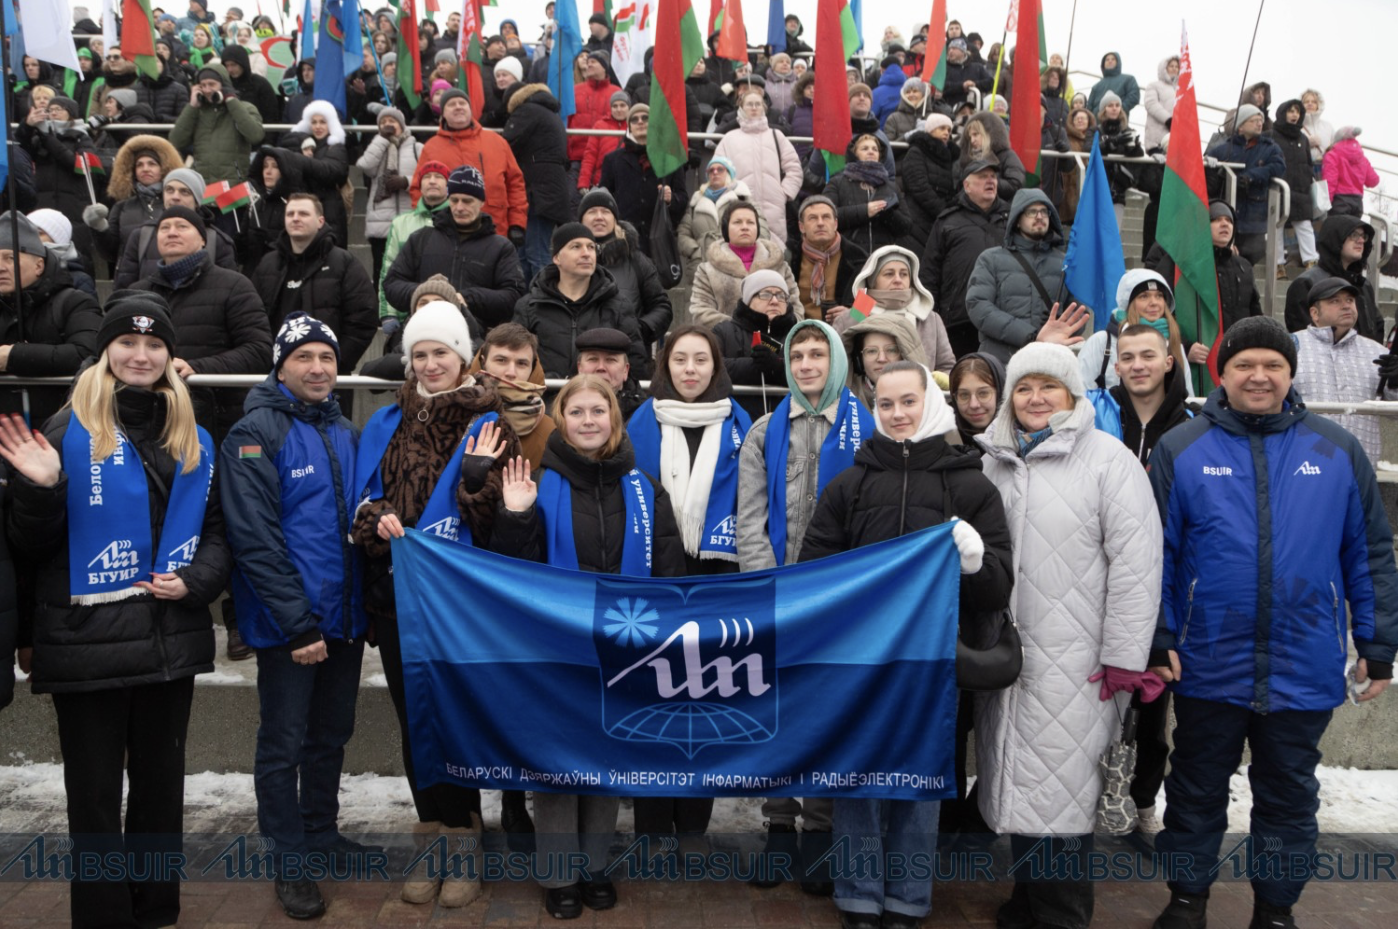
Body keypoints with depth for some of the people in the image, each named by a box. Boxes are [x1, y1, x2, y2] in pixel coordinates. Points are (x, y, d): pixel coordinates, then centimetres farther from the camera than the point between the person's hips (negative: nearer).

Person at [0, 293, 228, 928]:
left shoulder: (195, 442, 10)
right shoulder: (69, 431, -4)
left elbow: (215, 529, 13)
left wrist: (196, 579, -5)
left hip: (171, 638, 4)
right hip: (88, 640, -4)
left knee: (161, 785, 15)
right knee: (94, 794, 6)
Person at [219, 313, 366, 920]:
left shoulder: (347, 433, 11)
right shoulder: (256, 434, -12)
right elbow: (255, 538, -18)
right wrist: (298, 624, -20)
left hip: (345, 617, 7)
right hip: (288, 623, -6)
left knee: (331, 734, 18)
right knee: (284, 743, 6)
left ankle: (321, 831, 35)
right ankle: (289, 861, 19)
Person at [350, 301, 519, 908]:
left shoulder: (487, 425, -2)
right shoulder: (385, 426, 11)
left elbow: (496, 520, -5)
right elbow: (363, 498, 11)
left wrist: (477, 477, -21)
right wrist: (377, 520, -8)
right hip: (397, 595, 4)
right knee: (414, 720, 10)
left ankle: (462, 844, 15)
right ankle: (432, 841, 24)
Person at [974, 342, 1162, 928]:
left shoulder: (1108, 459, -6)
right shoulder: (993, 460, 11)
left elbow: (1135, 563, -10)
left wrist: (1124, 658, -12)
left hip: (1074, 665, -5)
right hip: (1004, 656, 5)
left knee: (1058, 791, -2)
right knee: (1016, 783, 12)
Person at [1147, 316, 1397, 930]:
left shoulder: (1338, 452, 1)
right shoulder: (1182, 450, -4)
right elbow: (1156, 555, -3)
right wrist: (1157, 641, -7)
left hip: (1305, 670, 1)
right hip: (1209, 666, -1)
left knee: (1289, 798, 16)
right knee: (1197, 792, 14)